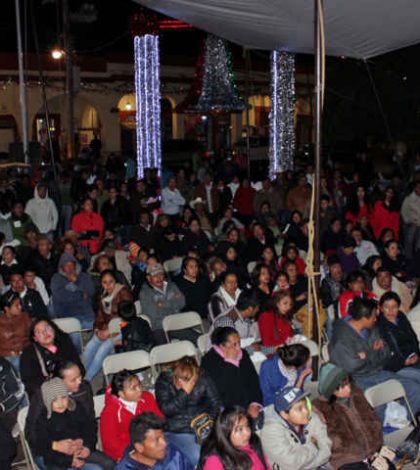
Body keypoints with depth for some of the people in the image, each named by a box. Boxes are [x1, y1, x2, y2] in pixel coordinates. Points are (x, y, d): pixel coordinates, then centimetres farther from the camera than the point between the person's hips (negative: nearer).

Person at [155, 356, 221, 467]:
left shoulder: (203, 378, -1)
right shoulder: (163, 380, -6)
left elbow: (216, 403, 3)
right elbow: (166, 409, -16)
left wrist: (208, 418, -12)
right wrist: (184, 392, -21)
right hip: (176, 431, -2)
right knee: (198, 457, -25)